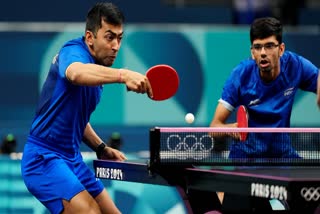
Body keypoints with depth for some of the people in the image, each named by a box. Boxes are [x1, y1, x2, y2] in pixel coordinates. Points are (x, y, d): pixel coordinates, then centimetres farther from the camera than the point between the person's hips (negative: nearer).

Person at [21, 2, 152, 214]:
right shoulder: (73, 51, -14)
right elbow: (76, 73, -42)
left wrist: (101, 148, 12)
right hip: (44, 158, -10)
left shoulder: (99, 71, 13)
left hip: (72, 159, 10)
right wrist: (123, 75, -55)